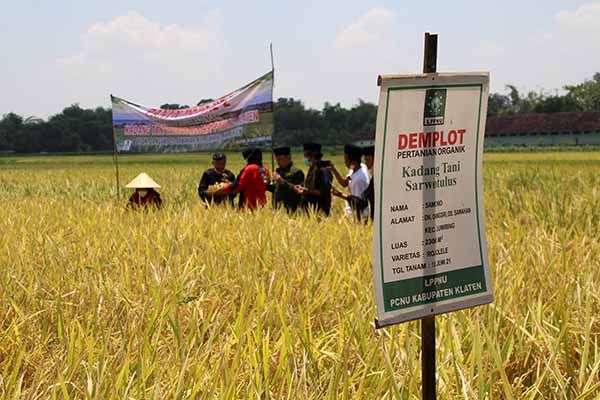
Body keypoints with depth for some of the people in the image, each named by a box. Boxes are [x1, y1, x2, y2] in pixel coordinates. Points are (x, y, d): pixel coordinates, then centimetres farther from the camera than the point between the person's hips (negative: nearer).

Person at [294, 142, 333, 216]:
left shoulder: (323, 170, -14)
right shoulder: (312, 169, 14)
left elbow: (324, 192, -21)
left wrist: (307, 191, -23)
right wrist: (302, 188, 6)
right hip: (309, 208, 9)